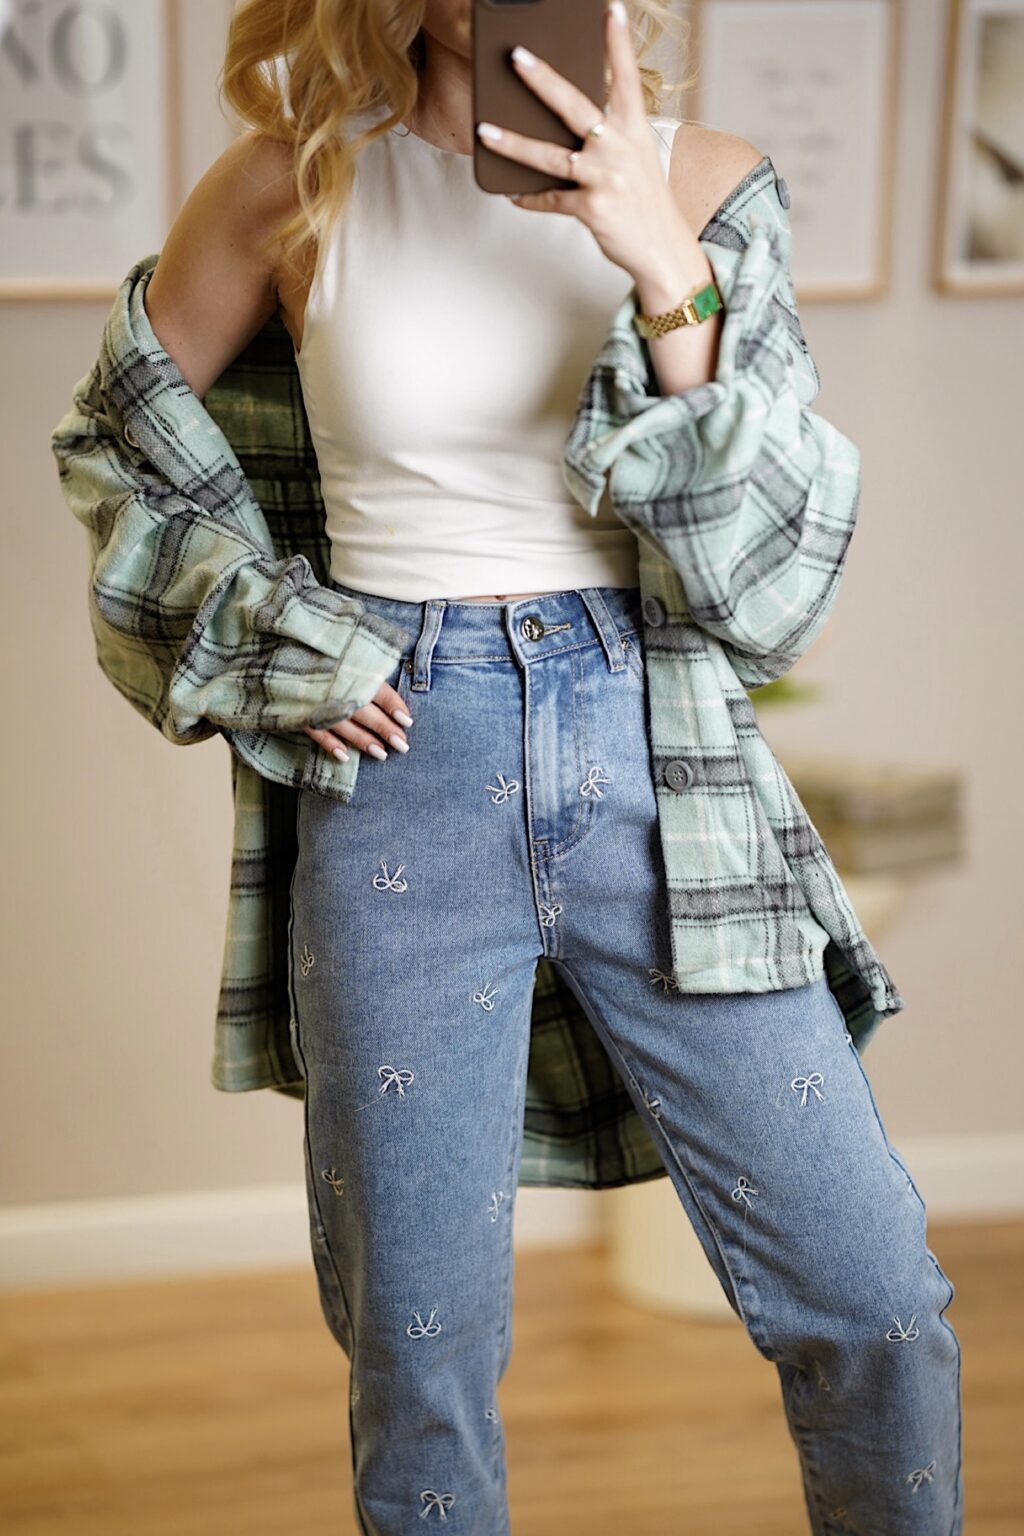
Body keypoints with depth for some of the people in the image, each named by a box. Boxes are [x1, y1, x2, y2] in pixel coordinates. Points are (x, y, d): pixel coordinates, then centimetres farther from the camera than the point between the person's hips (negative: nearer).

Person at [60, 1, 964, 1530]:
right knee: (419, 1347, 7)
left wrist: (667, 269, -19)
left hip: (653, 764, 1)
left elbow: (763, 570, -8)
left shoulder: (702, 182, 0)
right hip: (405, 774, 0)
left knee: (877, 1302, 1)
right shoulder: (297, 181, 0)